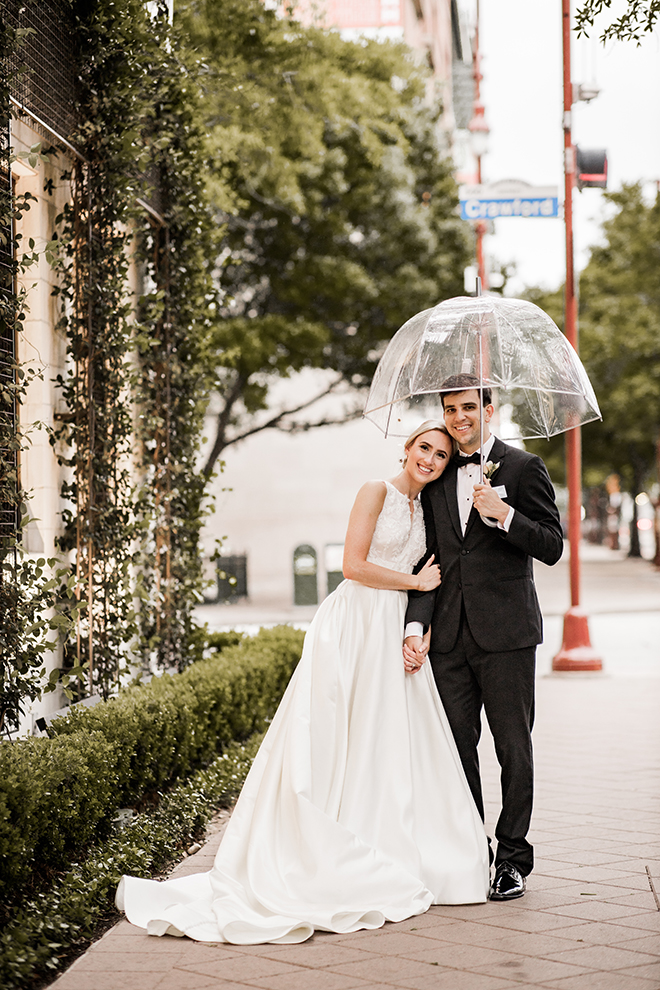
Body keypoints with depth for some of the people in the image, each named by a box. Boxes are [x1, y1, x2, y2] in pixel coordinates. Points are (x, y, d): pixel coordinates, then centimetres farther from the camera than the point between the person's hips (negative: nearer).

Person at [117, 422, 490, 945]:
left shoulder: (423, 510, 17)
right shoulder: (376, 492, -4)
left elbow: (430, 583, 16)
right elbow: (354, 565, -13)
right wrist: (415, 581, -4)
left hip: (393, 635, 7)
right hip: (352, 628, -7)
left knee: (394, 745, 4)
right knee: (334, 746, -5)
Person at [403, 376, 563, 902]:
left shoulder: (523, 467, 1)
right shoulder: (437, 479, 14)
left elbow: (553, 547, -4)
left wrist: (504, 514, -18)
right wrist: (416, 625, -1)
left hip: (506, 632, -4)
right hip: (450, 637, 4)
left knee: (513, 746, 1)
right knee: (456, 745, 6)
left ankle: (513, 857, 11)